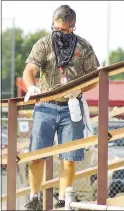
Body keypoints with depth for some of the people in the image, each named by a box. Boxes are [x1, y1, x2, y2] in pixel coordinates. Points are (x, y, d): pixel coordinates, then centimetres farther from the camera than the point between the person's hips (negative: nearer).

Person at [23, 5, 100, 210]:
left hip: (72, 108, 1)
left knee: (69, 158, 1)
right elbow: (29, 70, -17)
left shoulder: (84, 47, 1)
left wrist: (80, 90, -11)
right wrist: (31, 87, -39)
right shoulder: (43, 45, -3)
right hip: (46, 106, -1)